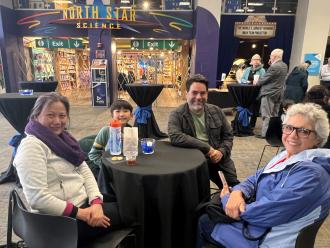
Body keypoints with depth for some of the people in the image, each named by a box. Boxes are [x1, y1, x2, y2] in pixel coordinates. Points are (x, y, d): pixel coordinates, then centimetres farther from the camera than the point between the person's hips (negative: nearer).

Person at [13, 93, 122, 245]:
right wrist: (79, 213, -22)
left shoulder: (64, 139, 8)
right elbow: (37, 197, -24)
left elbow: (85, 172, 4)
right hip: (62, 220, -7)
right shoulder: (31, 146, -17)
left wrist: (96, 202, -12)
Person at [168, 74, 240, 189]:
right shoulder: (177, 115, -6)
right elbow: (175, 137, -23)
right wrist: (207, 147, -21)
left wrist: (222, 151, -8)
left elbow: (228, 135, 13)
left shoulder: (216, 111, 8)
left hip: (217, 157, 4)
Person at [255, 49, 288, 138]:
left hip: (269, 93, -9)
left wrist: (257, 83, 6)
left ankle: (265, 133, 2)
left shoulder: (274, 67, -19)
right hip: (278, 93, 9)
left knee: (266, 115, -2)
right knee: (274, 115, 15)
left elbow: (264, 78, -14)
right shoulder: (284, 66, 9)